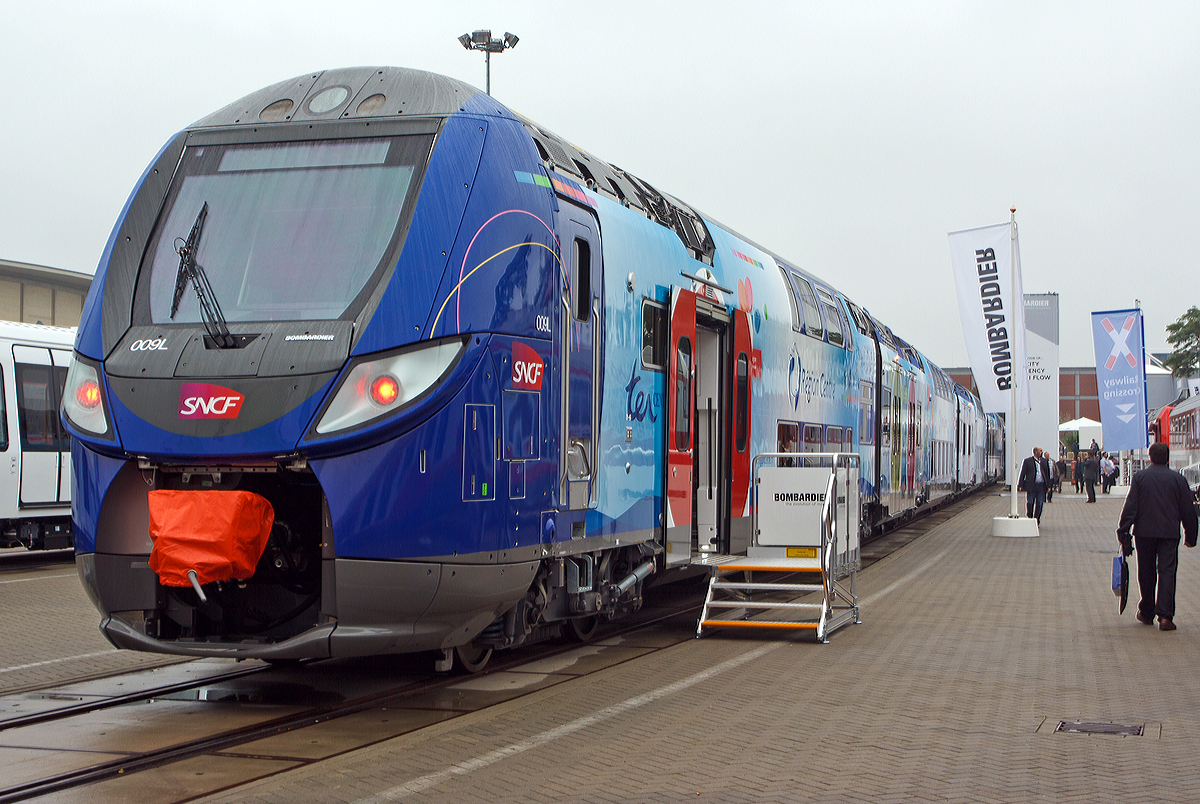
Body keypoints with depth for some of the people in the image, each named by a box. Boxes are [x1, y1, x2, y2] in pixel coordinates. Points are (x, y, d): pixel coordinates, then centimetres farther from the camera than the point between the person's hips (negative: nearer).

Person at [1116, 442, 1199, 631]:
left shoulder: (1139, 477, 0)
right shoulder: (1178, 479, 2)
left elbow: (1130, 507, -5)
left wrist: (1123, 532, -2)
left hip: (1144, 532, 0)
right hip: (1169, 533, 0)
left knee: (1146, 573, 12)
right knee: (1167, 572, -1)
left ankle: (1146, 613, 23)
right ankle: (1165, 616, -13)